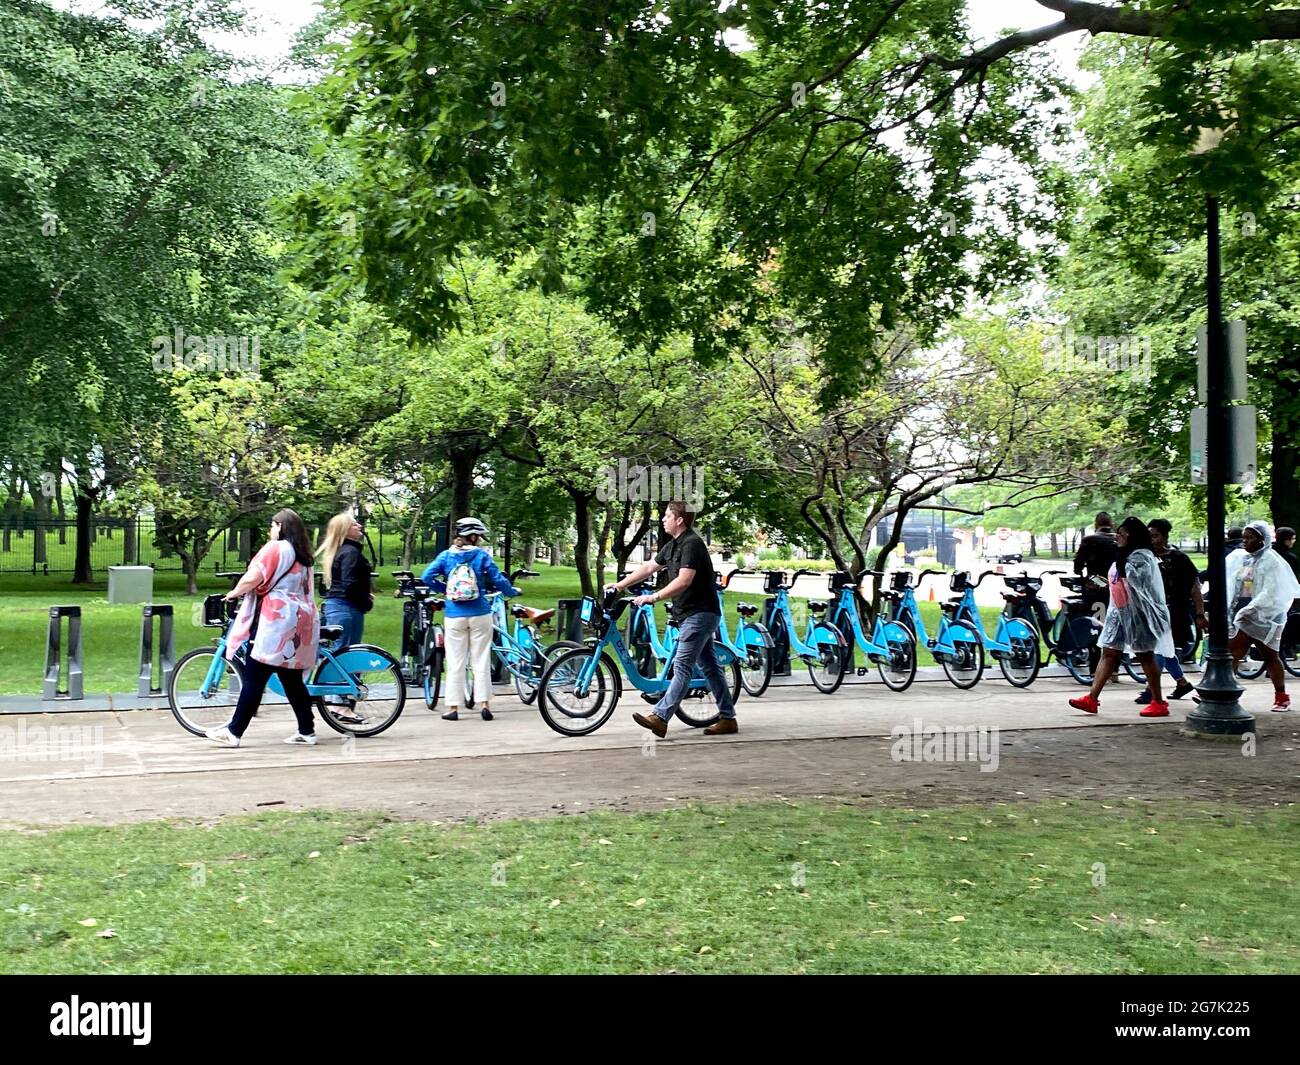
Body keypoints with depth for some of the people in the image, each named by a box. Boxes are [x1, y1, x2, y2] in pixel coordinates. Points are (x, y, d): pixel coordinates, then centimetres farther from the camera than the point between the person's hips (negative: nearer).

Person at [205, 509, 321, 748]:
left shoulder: (275, 548, -8)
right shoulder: (303, 554, 17)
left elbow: (252, 578, -16)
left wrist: (235, 593, 2)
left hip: (274, 625, -8)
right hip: (299, 623, 8)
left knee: (254, 679, -5)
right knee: (292, 680, 12)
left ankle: (234, 732, -3)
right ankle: (307, 731, 13)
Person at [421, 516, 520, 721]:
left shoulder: (446, 555, 3)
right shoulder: (481, 555, -2)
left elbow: (426, 577, -5)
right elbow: (498, 580, -2)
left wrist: (446, 588, 10)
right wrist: (512, 592, 17)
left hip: (454, 616, 1)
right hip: (479, 615, -1)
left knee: (455, 663, 5)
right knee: (481, 662, 6)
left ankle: (453, 708, 5)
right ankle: (484, 704, 3)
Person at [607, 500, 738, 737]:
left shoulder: (692, 544, -16)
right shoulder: (673, 546, 14)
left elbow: (683, 581, -26)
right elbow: (648, 568, 18)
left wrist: (654, 597, -29)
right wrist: (619, 586, 14)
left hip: (700, 614, -10)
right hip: (690, 614, 10)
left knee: (682, 666, -13)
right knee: (709, 666, 10)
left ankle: (660, 718, -18)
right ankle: (728, 718, 14)